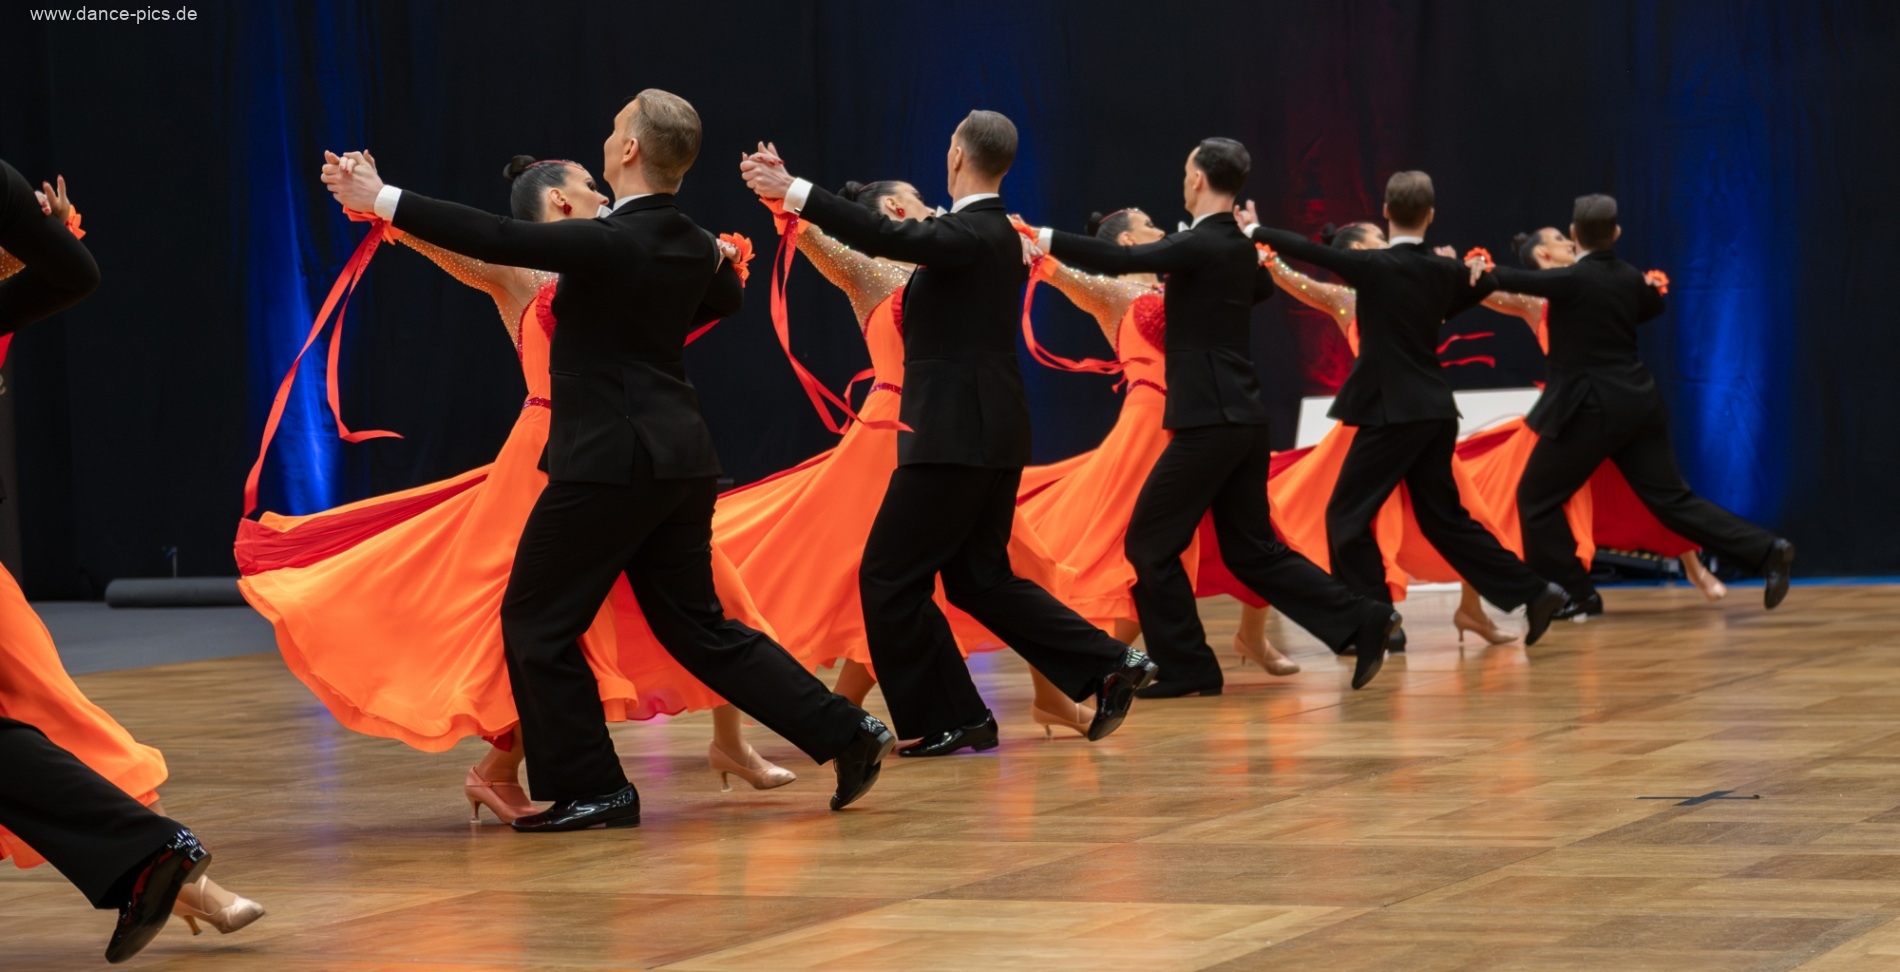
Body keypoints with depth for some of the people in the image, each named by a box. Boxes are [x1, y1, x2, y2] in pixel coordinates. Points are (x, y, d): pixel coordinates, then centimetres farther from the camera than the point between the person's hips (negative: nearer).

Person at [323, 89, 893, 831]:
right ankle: (846, 733, 11)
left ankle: (591, 789, 6)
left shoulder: (610, 243, -17)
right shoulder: (693, 246, 8)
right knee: (697, 625, 16)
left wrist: (382, 201, -17)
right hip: (680, 458, 8)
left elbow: (495, 239, -22)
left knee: (536, 623, 4)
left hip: (611, 461, -8)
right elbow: (726, 294, 31)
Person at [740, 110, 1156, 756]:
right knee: (977, 577, 16)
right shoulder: (993, 232, 15)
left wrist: (795, 193, -32)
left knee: (889, 577, -3)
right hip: (989, 432, 10)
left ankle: (951, 719, 2)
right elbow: (906, 242, 25)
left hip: (959, 435, -10)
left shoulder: (972, 233, -15)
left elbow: (889, 237, -31)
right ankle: (1109, 667, 12)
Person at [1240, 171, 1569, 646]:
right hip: (1436, 411, 7)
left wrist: (1256, 230, 7)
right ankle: (1533, 593, 10)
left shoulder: (1375, 266, -13)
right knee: (1442, 517, 15)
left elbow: (1312, 251, -5)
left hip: (1394, 412, -7)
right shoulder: (1445, 271, 6)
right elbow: (1484, 282, 27)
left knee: (1346, 514, 1)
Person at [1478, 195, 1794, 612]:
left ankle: (1576, 594, 6)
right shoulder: (1630, 278, 9)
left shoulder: (1572, 280, -15)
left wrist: (1480, 269, -9)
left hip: (1593, 409, -7)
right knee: (1672, 499, 10)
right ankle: (1767, 550, 0)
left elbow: (1517, 280, -21)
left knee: (1536, 498, 6)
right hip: (1639, 405, 7)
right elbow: (1654, 303, 31)